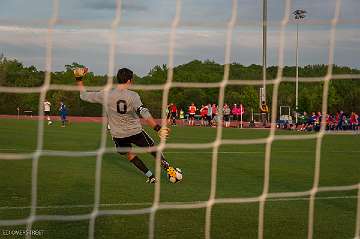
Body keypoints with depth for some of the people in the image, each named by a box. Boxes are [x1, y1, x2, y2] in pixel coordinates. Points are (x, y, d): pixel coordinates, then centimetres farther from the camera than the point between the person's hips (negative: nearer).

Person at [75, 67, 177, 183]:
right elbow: (144, 113, -30)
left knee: (130, 154, 24)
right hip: (135, 132, -2)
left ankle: (151, 176, 25)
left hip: (118, 135, 2)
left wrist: (79, 79, 7)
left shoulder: (106, 95, -13)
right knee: (152, 149, 20)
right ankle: (169, 169, 29)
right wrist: (158, 128, -35)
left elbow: (84, 95, -4)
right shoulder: (133, 96, -19)